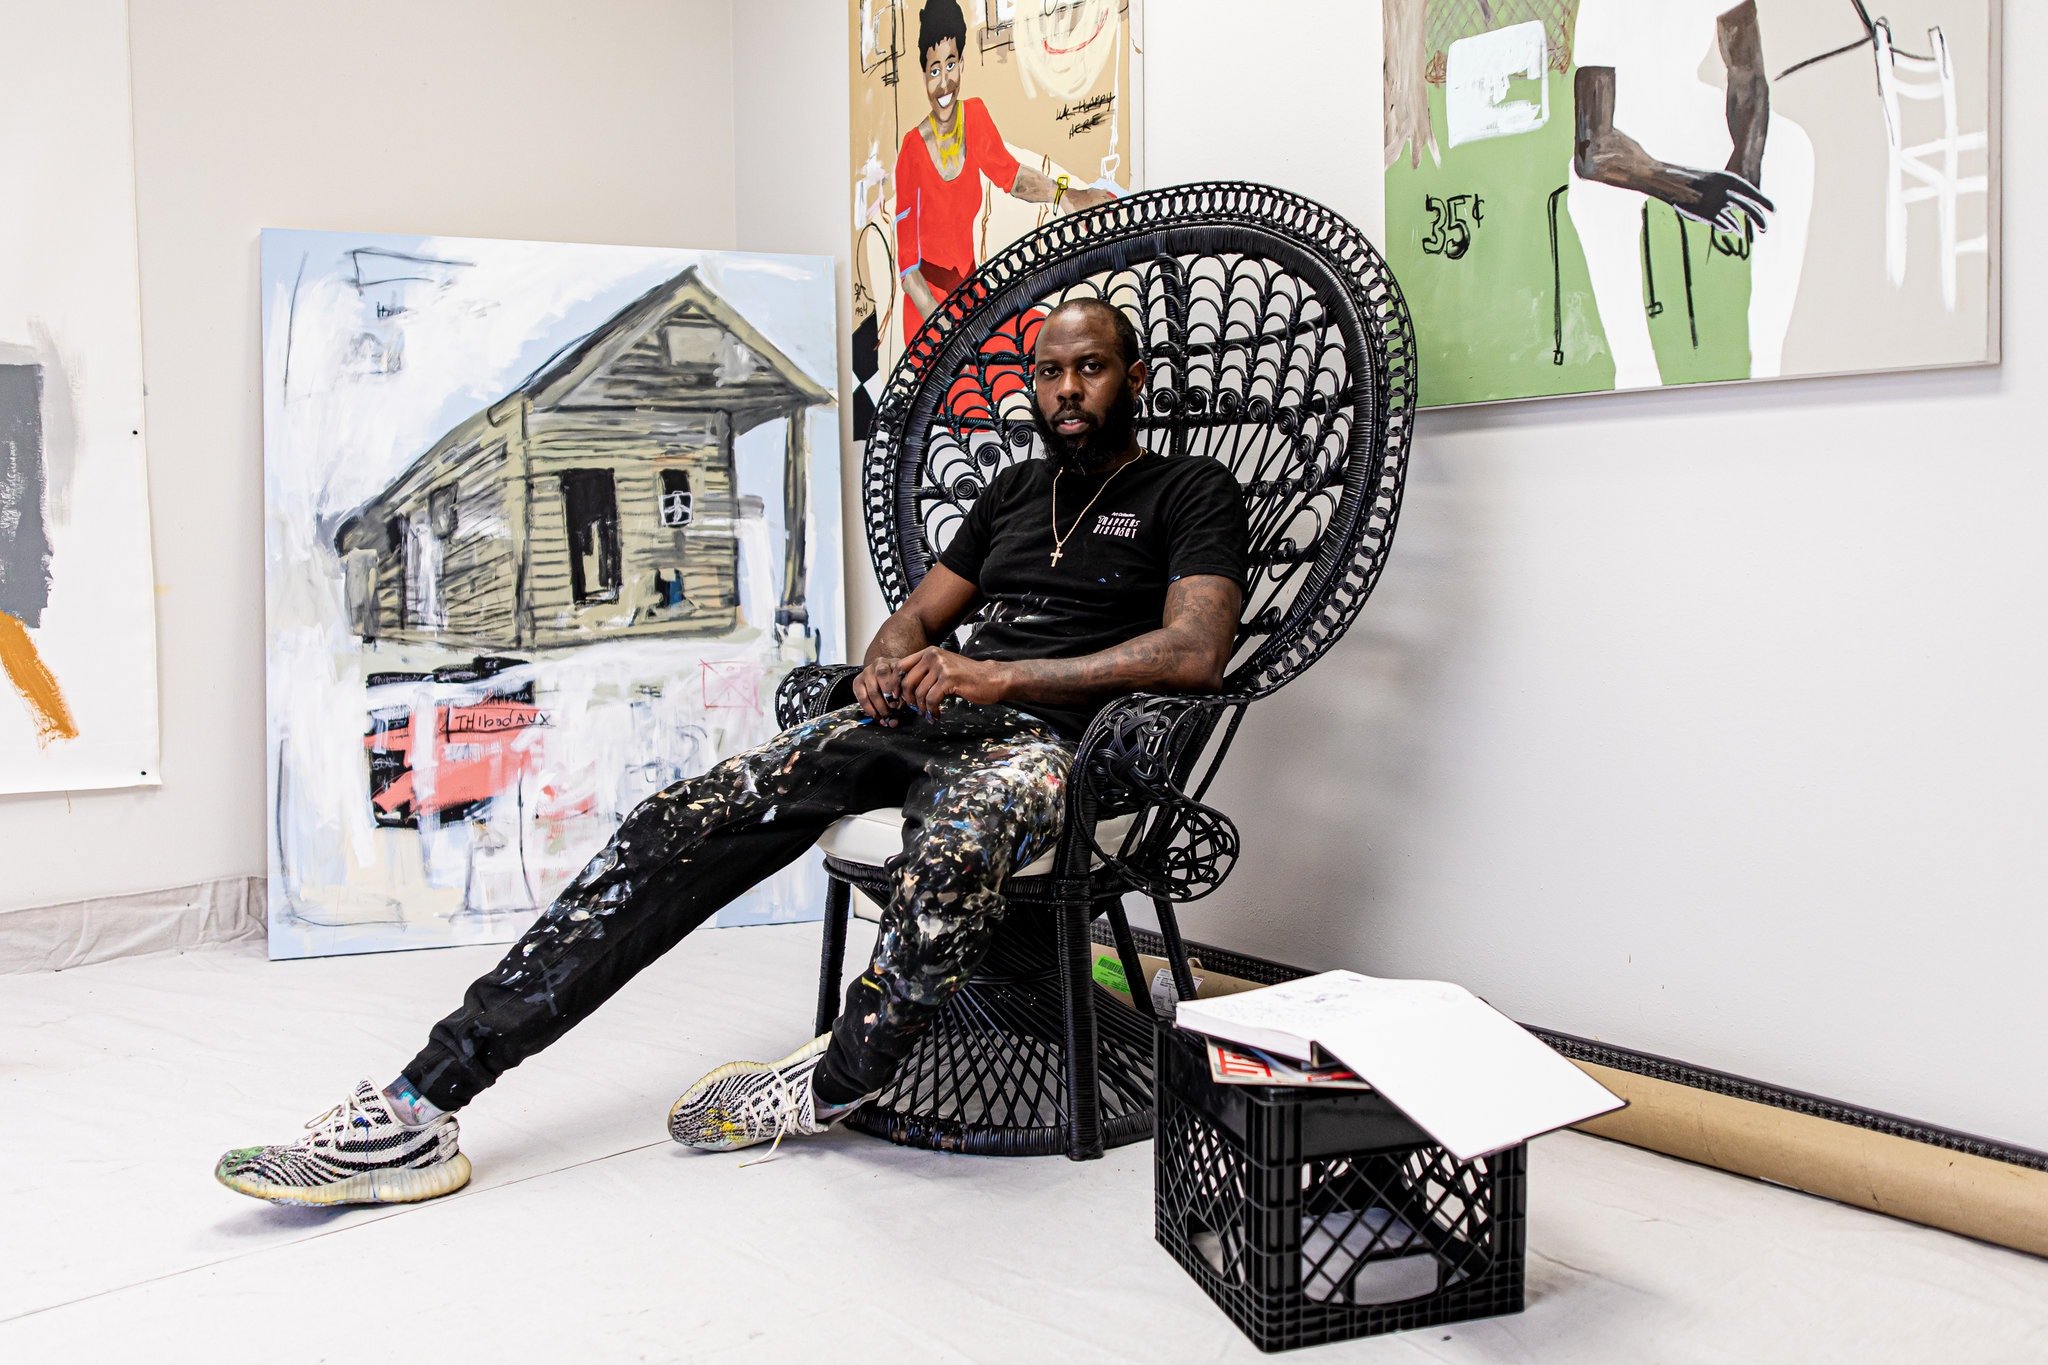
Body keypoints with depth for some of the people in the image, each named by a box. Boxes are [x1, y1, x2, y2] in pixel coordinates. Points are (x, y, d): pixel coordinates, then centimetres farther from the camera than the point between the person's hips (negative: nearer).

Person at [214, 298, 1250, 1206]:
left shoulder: (1191, 492, 6)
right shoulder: (1013, 492, 26)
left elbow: (1194, 653, -10)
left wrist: (999, 677, -14)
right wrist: (887, 664, 0)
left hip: (1040, 732, -6)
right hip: (922, 711, 6)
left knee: (958, 853, -44)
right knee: (681, 826, -15)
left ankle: (833, 1084, -15)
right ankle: (418, 1106, -18)